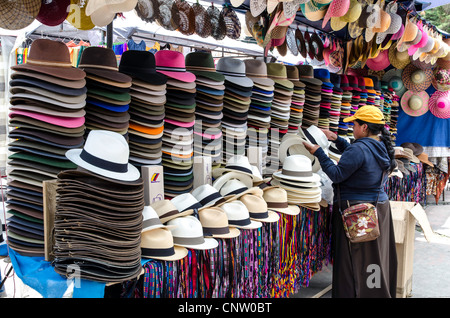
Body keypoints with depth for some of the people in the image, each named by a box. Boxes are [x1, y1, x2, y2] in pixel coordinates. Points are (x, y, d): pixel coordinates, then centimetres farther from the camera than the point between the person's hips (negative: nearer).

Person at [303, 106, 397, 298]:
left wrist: (318, 153, -12)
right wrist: (337, 140, 19)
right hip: (380, 206, 9)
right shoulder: (381, 146, 7)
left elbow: (337, 175, -19)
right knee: (375, 257, 18)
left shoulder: (359, 148, -20)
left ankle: (351, 293, 10)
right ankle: (380, 292, 29)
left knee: (353, 260, 1)